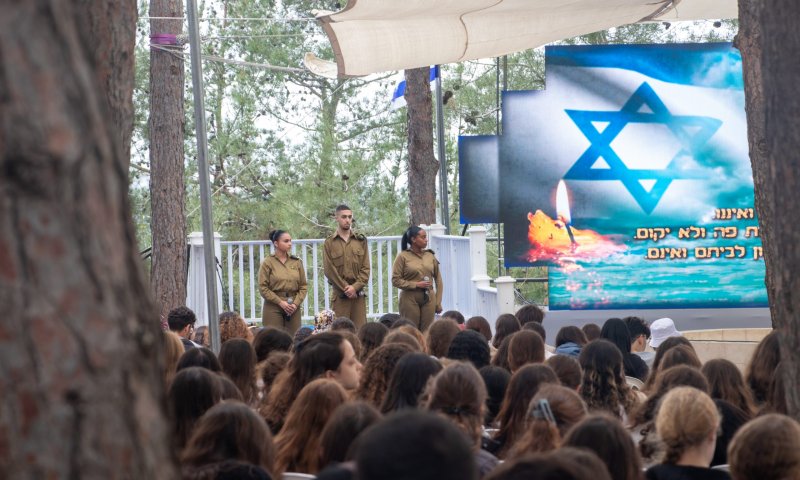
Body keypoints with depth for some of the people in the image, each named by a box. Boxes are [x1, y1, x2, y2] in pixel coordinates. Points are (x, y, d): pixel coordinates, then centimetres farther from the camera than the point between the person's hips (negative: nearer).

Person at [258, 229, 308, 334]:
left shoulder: (297, 262, 9)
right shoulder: (268, 263, -1)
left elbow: (303, 286, 9)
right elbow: (263, 288, -5)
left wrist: (296, 303, -6)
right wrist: (280, 302, -11)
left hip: (294, 309, 3)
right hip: (273, 308, -3)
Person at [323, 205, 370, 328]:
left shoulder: (361, 241, 9)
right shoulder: (329, 243, 3)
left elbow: (366, 268, 4)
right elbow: (329, 270, -3)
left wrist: (355, 287, -9)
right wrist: (345, 288, -9)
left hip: (358, 293, 2)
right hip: (339, 294, -2)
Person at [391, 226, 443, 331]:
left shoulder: (430, 255, 8)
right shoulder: (403, 256, -2)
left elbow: (438, 280, 11)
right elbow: (395, 280, -5)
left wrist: (438, 303, 6)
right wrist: (416, 285, -13)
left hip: (428, 299, 3)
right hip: (410, 299, -3)